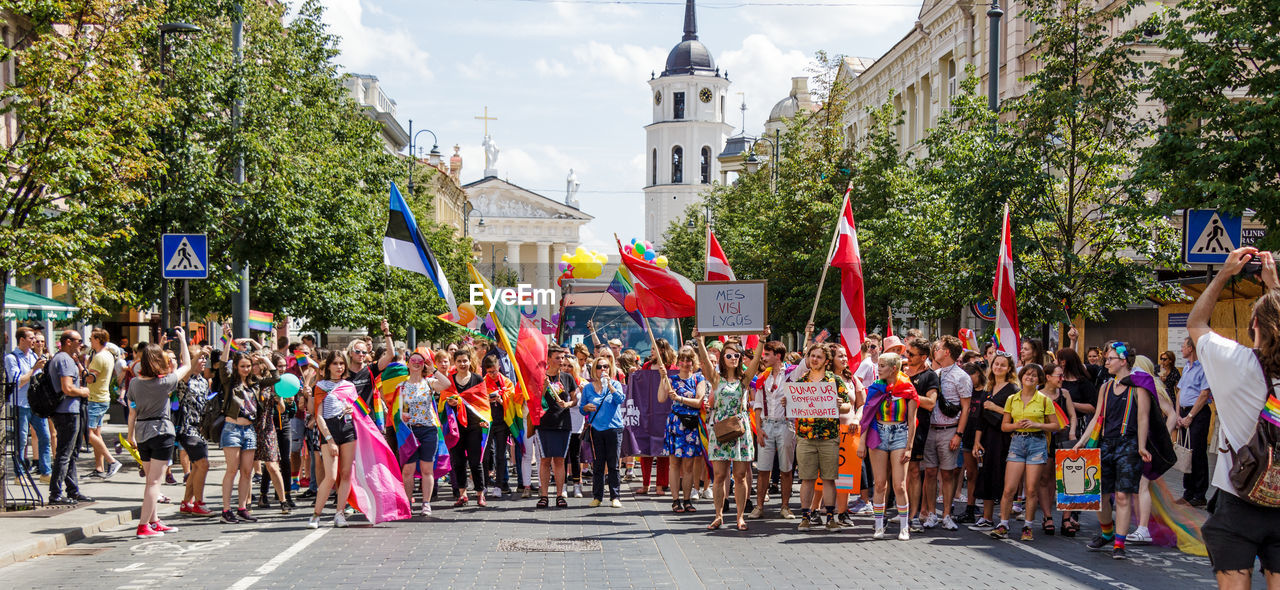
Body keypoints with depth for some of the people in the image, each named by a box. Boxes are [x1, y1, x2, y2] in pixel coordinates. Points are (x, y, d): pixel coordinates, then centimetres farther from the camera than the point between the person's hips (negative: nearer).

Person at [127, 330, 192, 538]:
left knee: (151, 480, 17)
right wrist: (182, 340, 9)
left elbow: (132, 413, 6)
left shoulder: (134, 383, 0)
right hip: (161, 431, -5)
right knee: (154, 481, -4)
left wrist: (130, 435, 19)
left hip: (142, 432, 6)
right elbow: (187, 366, 1)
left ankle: (154, 522, 26)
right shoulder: (165, 382, -13)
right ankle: (143, 526, -9)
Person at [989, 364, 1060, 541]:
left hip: (1037, 443, -2)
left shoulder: (1044, 400, 2)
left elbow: (1056, 425, 4)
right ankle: (1003, 525, 4)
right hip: (1017, 443, 2)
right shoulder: (1012, 399, 9)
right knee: (1009, 488, -5)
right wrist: (1017, 425, -8)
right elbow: (1004, 425, 12)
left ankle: (1028, 527, 10)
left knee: (1032, 489, -1)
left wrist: (1037, 424, -11)